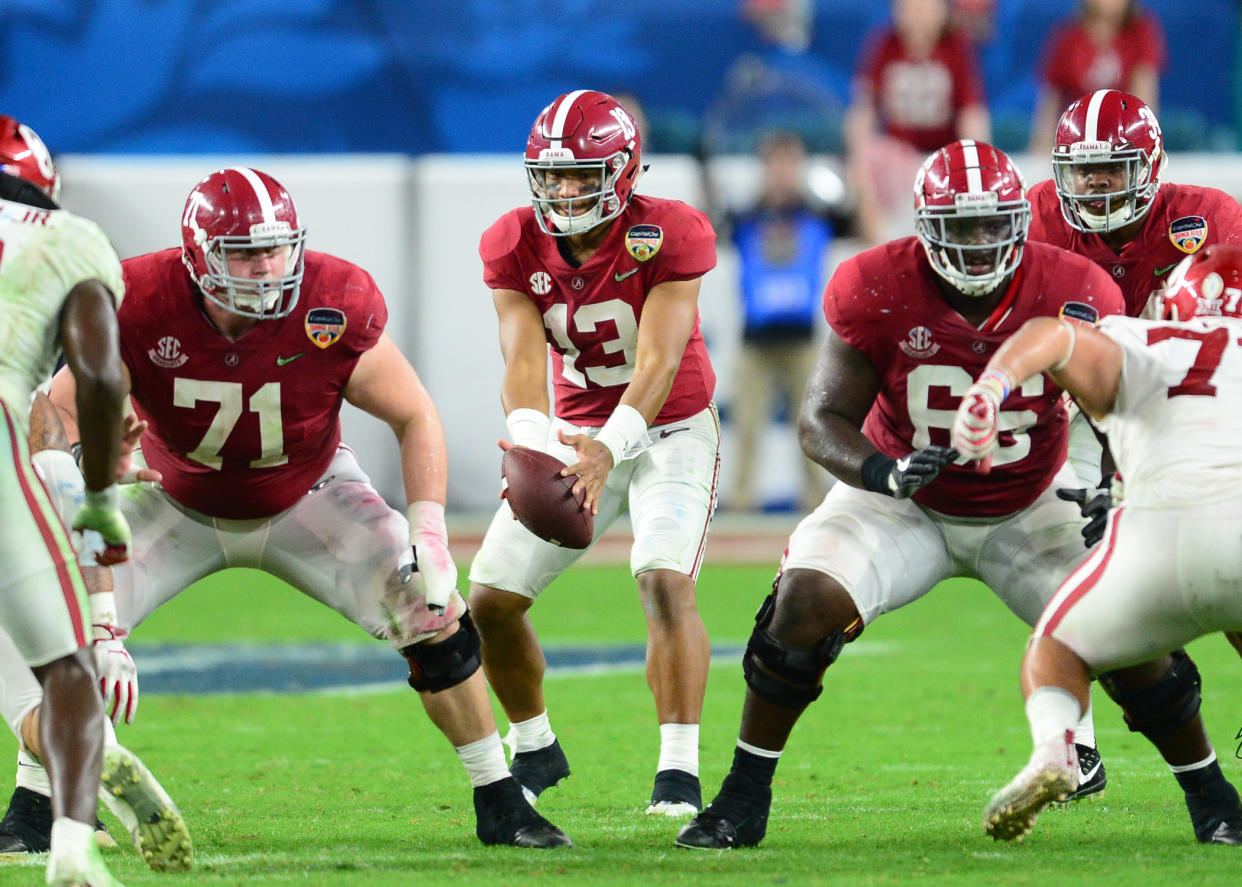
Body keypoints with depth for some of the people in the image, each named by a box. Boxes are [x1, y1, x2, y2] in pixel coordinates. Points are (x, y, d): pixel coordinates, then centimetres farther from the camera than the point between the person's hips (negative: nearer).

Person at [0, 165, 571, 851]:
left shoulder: (334, 310, -28)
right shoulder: (141, 310, -29)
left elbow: (414, 417, -15)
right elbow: (60, 409, -16)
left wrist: (430, 534, -24)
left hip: (308, 498, 0)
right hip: (178, 503, 0)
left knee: (432, 615, -17)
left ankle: (499, 804, 0)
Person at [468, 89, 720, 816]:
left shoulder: (667, 235, -23)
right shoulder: (517, 246, -11)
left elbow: (657, 366, -29)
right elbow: (523, 362, -21)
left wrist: (608, 450, -46)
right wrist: (532, 443, -42)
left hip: (669, 430, -4)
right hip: (577, 435, 4)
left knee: (665, 582, -26)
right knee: (491, 600, 0)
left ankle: (680, 770, -23)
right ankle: (536, 750, 23)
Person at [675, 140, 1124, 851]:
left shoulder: (1072, 293, -19)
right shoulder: (879, 291, -23)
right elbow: (822, 423, -19)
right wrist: (886, 472, -40)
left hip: (1029, 509, 1)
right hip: (905, 501, -1)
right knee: (805, 601, -26)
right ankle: (743, 803, -11)